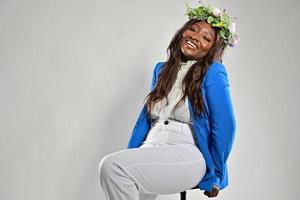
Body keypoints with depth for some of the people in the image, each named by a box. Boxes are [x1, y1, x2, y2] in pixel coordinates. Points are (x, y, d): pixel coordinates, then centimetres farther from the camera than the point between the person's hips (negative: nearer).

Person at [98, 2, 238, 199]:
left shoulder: (213, 73, -2)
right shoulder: (162, 70, 17)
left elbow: (224, 127, -5)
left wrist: (214, 177, -1)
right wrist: (128, 158, 9)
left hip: (188, 155, -5)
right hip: (152, 151, 5)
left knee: (111, 166, -26)